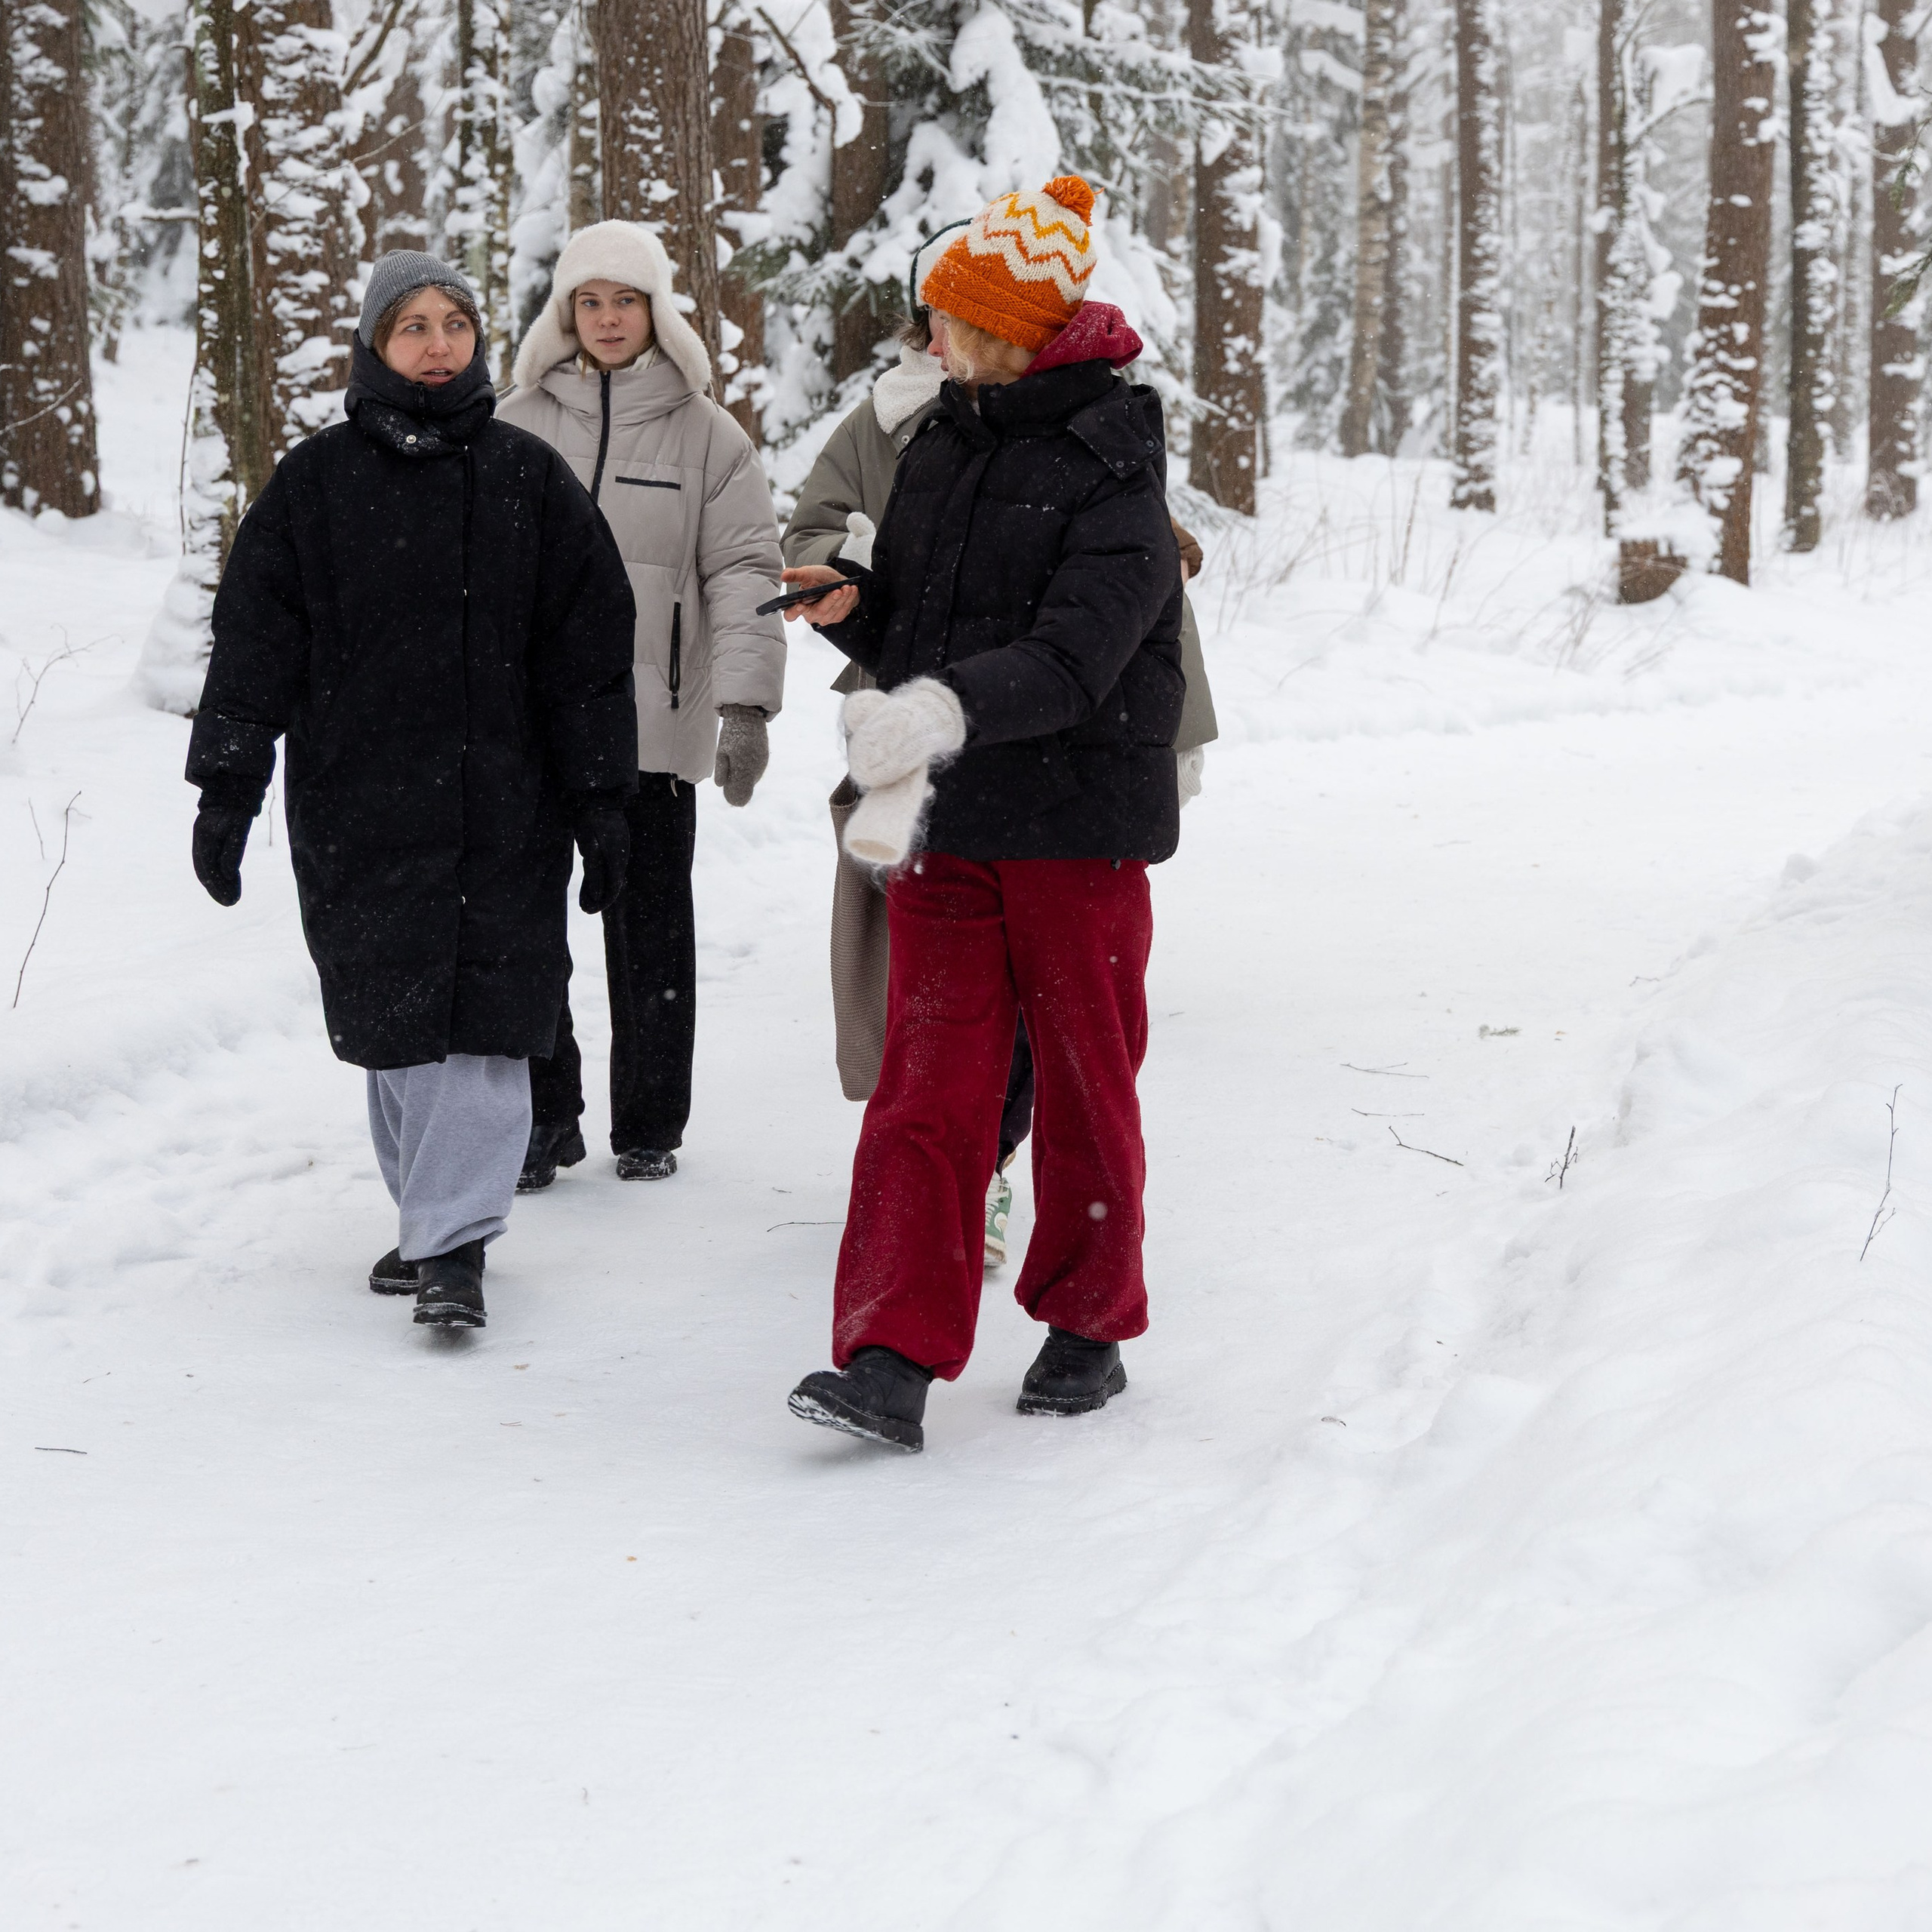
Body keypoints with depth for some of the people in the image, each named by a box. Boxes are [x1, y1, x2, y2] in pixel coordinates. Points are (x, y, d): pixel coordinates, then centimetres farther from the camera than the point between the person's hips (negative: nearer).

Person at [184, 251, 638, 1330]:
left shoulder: (529, 479, 6)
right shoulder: (315, 482, 5)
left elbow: (590, 648, 6)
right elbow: (254, 639, 5)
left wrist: (602, 801, 2)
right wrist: (227, 789, 0)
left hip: (504, 807, -1)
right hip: (357, 811, 1)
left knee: (481, 1024, -7)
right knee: (393, 1023, 4)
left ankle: (456, 1241, -5)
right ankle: (434, 1218, 19)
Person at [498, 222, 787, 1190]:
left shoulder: (707, 434, 3)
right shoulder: (517, 426, 7)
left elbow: (744, 572, -2)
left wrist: (746, 704, -12)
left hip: (655, 722, -1)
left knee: (649, 928, 6)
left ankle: (649, 1126, 18)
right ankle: (541, 1119, 12)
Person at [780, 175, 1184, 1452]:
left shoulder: (1115, 473, -10)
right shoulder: (941, 450, 11)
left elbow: (1074, 658, -24)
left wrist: (955, 707, -40)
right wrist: (853, 606, -3)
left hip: (1080, 823, -5)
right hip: (948, 820, 5)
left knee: (1085, 1082, 8)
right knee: (928, 1080, -3)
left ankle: (1089, 1327, 25)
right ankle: (894, 1359, -7)